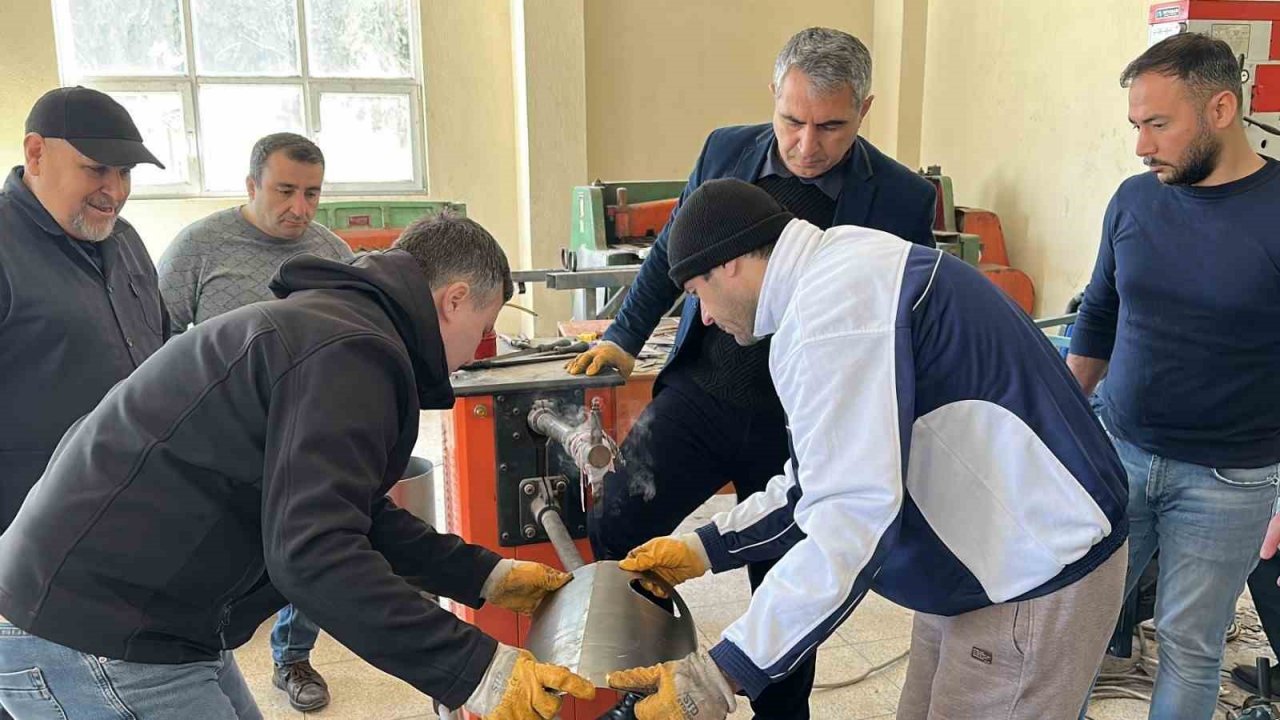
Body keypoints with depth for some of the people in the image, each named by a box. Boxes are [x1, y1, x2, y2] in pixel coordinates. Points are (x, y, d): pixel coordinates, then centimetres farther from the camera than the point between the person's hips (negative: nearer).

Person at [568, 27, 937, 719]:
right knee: (608, 534, -5)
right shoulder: (725, 150, -2)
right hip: (698, 395, 2)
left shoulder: (903, 199, -9)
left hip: (804, 426, -1)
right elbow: (671, 253, 12)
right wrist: (625, 336, 9)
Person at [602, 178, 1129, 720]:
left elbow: (852, 522, -30)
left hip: (1037, 582, -9)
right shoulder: (843, 273, 8)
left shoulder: (832, 308, -24)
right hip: (988, 565, 9)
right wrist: (706, 548, 11)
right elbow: (827, 476, 13)